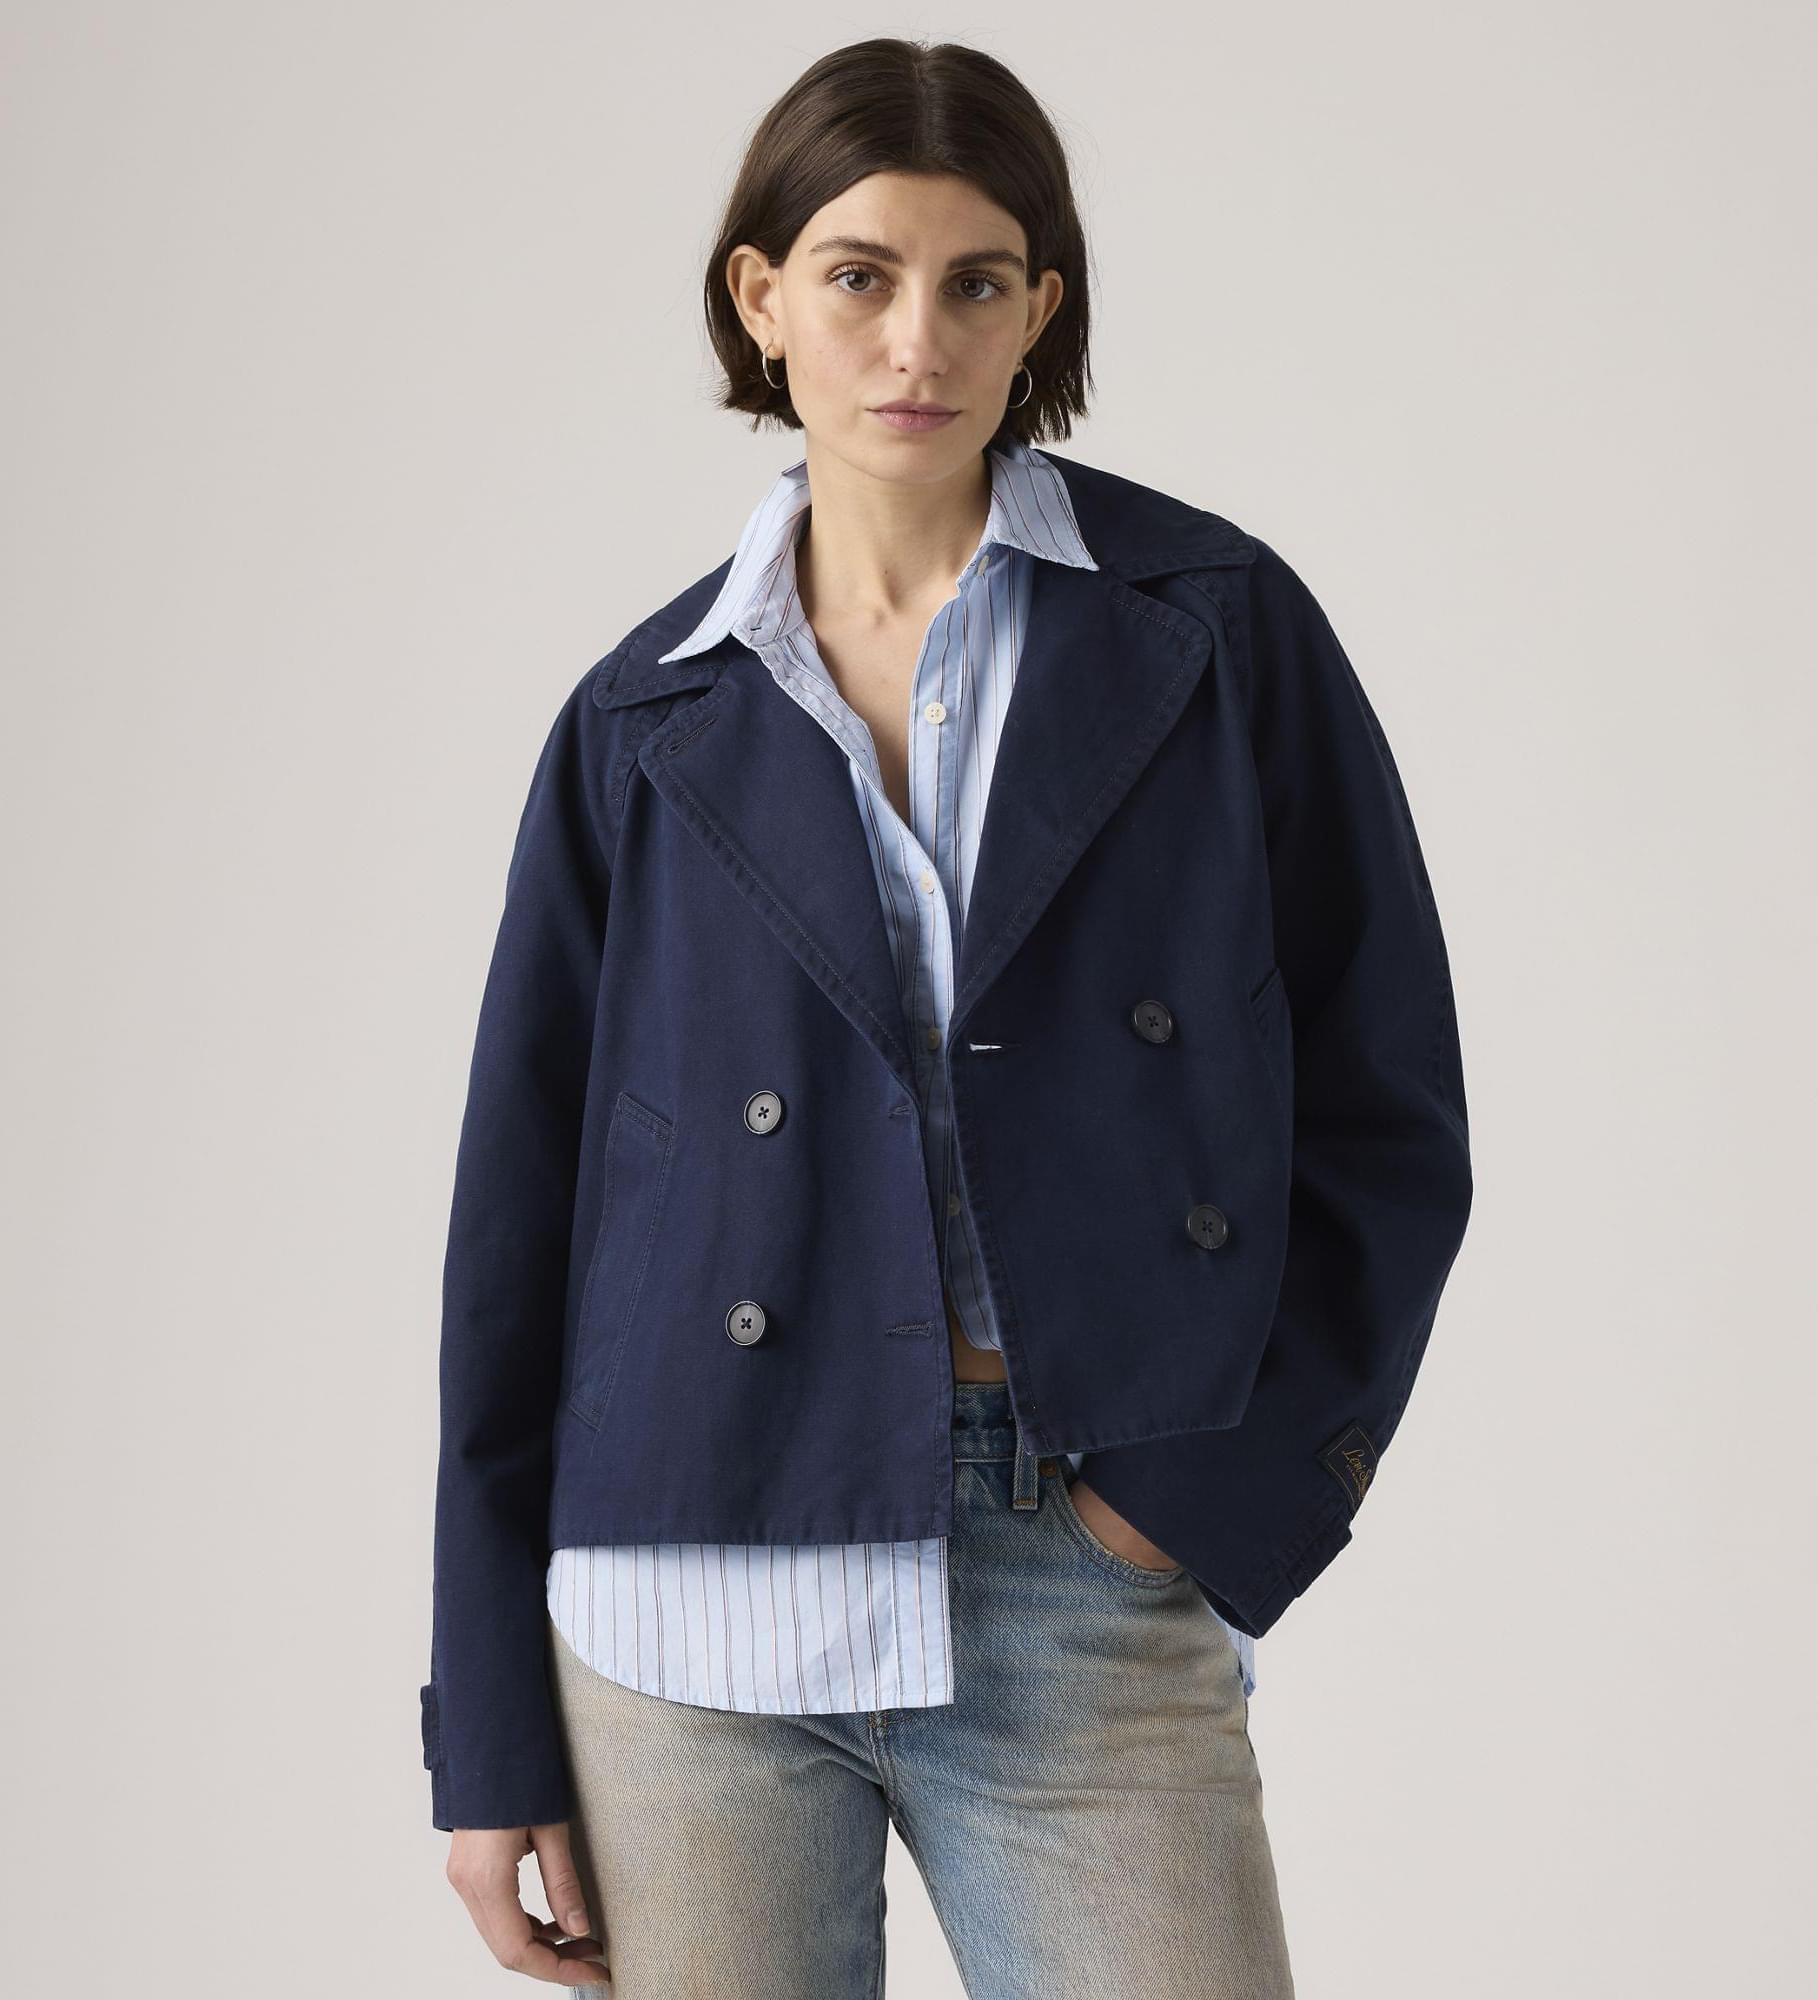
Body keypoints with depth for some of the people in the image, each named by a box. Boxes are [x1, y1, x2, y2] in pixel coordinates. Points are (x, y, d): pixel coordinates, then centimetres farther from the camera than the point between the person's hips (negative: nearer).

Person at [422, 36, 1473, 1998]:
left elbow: (1387, 1116, 4)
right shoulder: (650, 721, 6)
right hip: (702, 1592, 1)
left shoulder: (1219, 626, 3)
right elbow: (518, 1221, 7)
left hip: (1097, 1595, -1)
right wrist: (494, 1736, 5)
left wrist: (1220, 1487, -7)